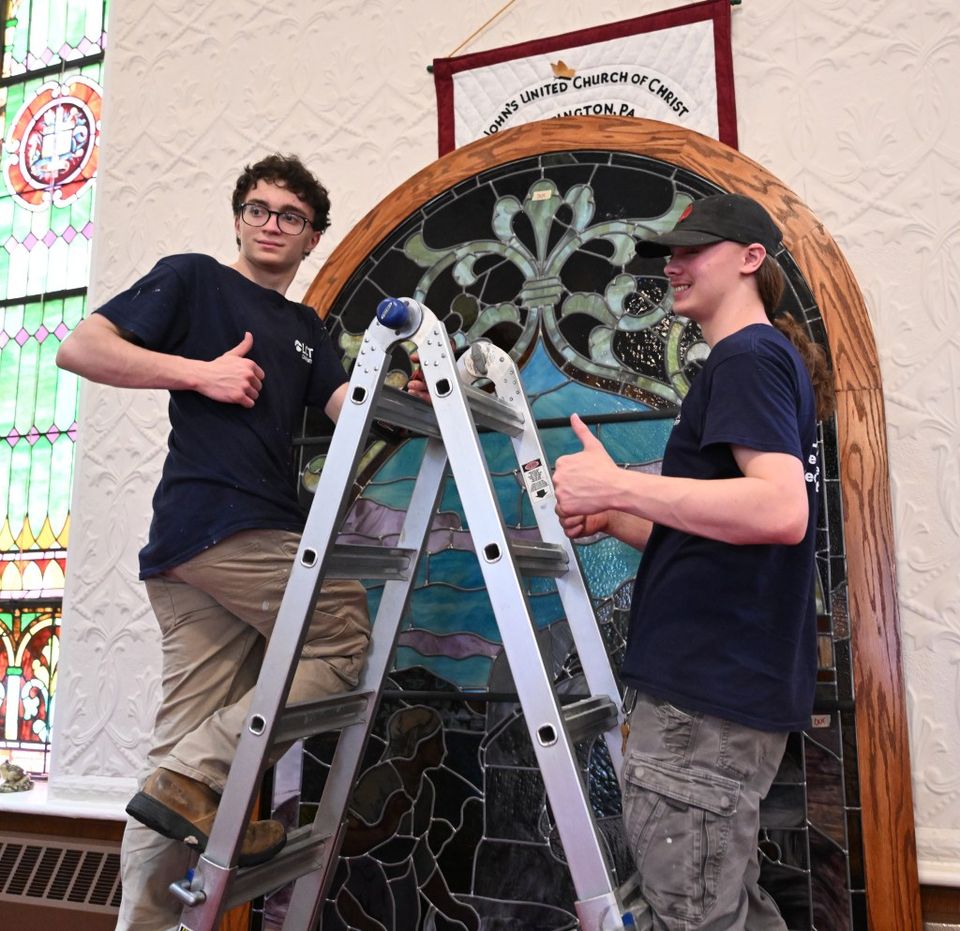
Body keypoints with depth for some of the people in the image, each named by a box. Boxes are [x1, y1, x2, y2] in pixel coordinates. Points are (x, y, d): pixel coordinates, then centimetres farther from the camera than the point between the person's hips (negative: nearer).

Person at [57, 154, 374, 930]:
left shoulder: (307, 330, 25)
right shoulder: (191, 278, 7)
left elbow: (351, 406, 10)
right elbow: (80, 348, -3)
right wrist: (199, 372, -11)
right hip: (218, 521, -7)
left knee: (191, 730, 5)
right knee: (348, 642, -7)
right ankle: (196, 774, -4)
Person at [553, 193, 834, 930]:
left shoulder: (747, 356, -10)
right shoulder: (769, 360, 21)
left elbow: (780, 510, -26)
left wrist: (618, 485, -23)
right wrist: (610, 518, 11)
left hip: (708, 689, -10)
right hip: (728, 682, 10)